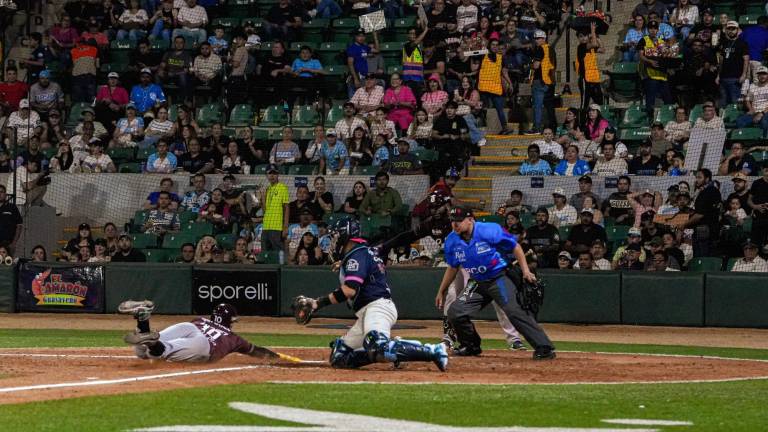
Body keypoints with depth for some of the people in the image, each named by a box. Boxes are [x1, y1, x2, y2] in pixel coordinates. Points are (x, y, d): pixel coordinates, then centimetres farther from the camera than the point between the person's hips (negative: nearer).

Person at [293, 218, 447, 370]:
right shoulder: (364, 252, 24)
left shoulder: (356, 255, -7)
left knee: (377, 349, -36)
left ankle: (433, 351, -32)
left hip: (377, 307, -10)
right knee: (339, 358, 7)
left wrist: (320, 302, -16)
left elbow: (349, 290, -20)